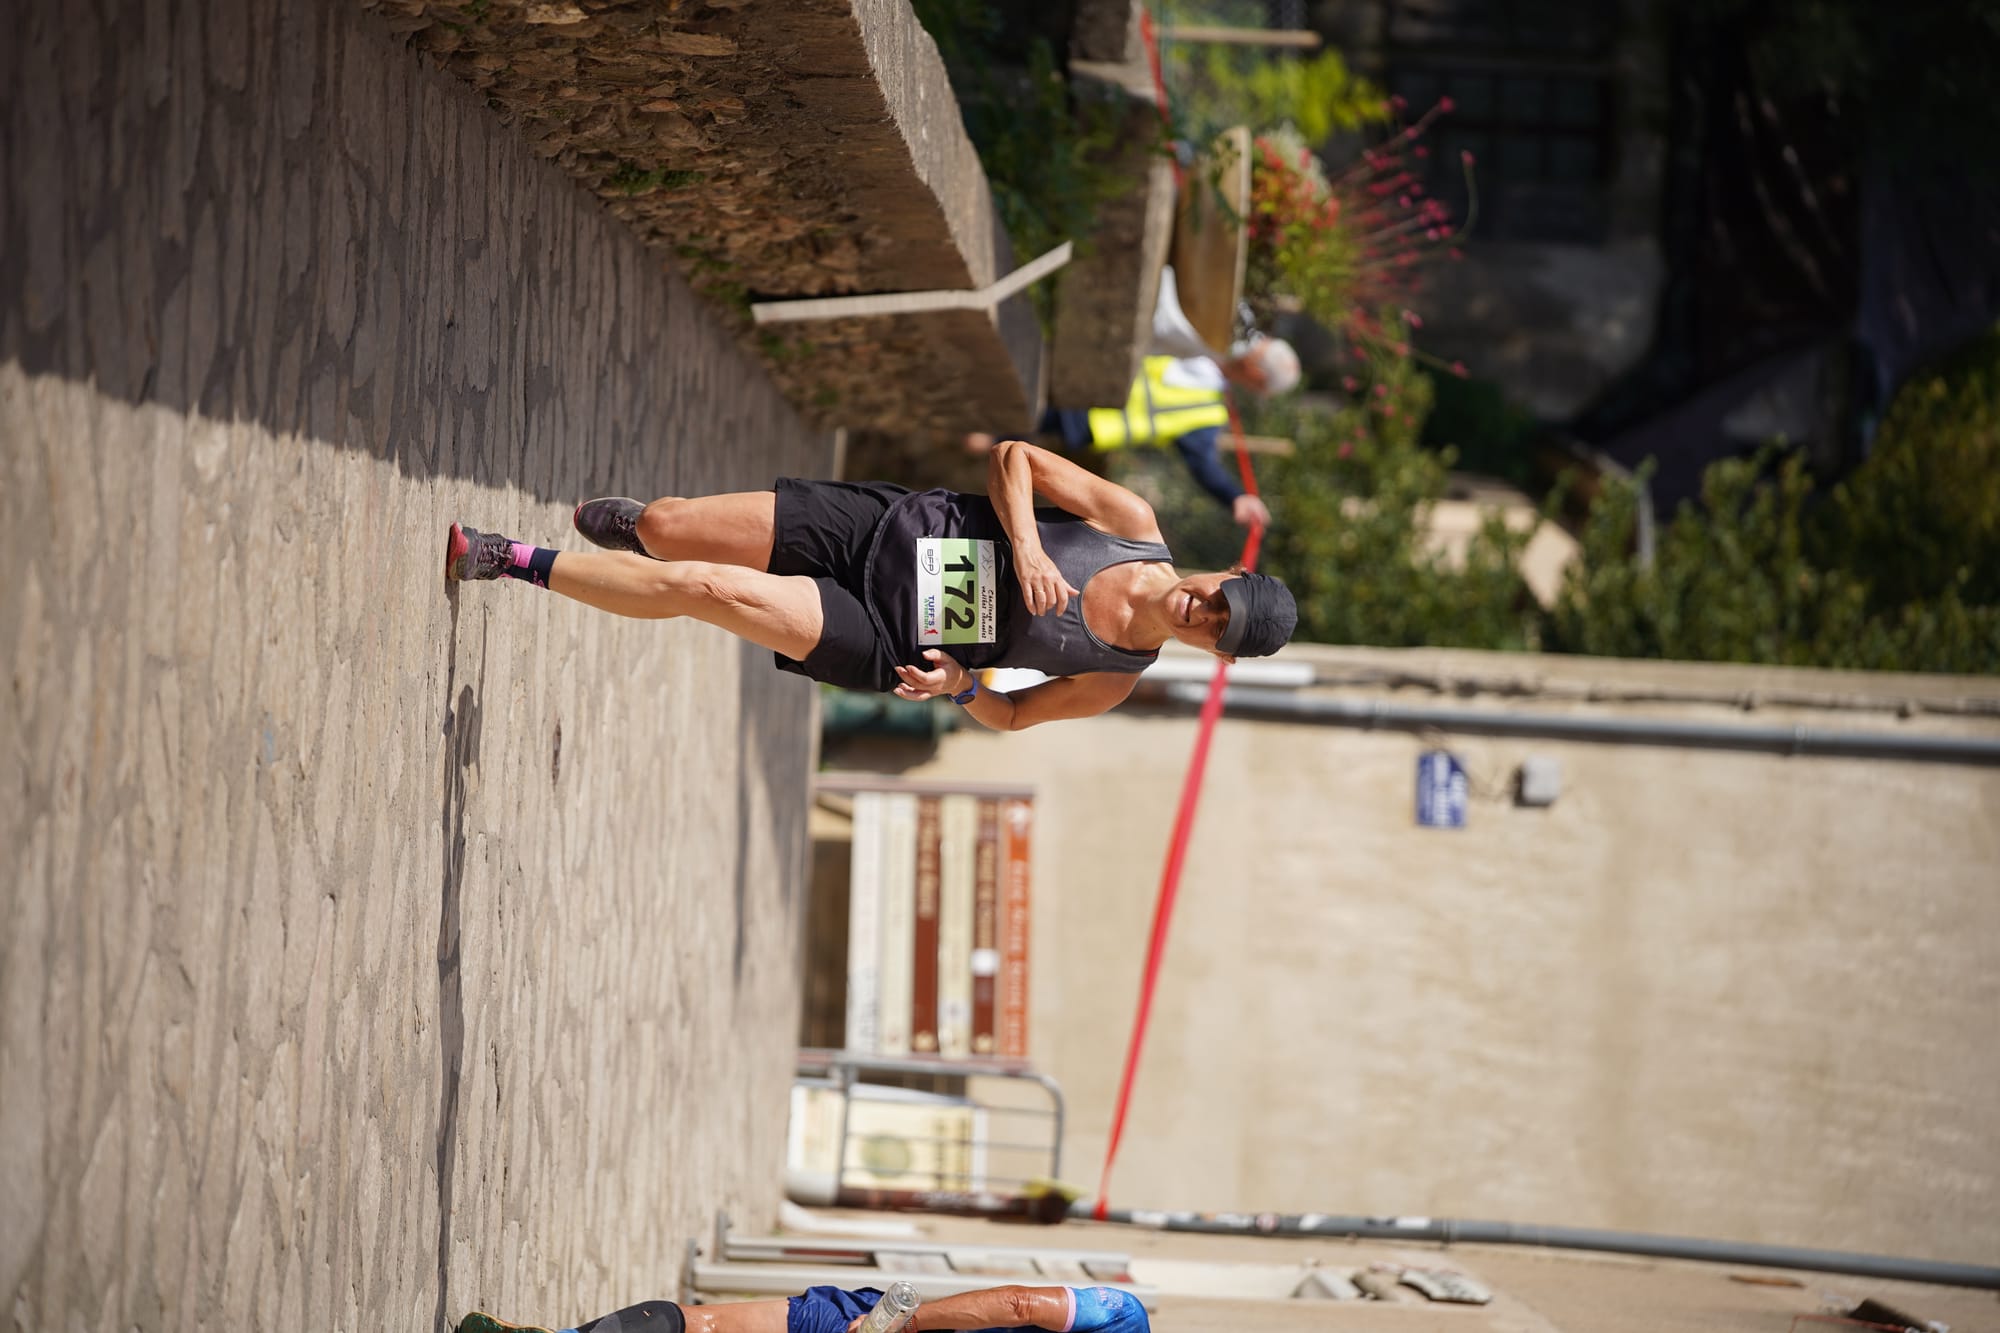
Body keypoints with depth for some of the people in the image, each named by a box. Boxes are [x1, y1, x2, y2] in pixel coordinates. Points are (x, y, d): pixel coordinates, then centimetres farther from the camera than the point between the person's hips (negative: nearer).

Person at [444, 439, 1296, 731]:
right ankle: (629, 523, 38)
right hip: (888, 526, 2)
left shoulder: (1115, 681, -7)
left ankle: (508, 560, -2)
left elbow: (1014, 715, 4)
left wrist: (958, 686, -17)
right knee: (664, 529, -3)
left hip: (875, 642, -2)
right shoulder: (1133, 525, -7)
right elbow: (1015, 458, -5)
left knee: (698, 587, -20)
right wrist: (1025, 544, -22)